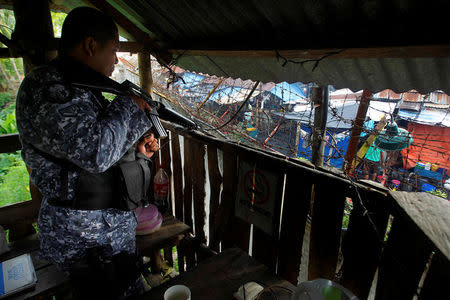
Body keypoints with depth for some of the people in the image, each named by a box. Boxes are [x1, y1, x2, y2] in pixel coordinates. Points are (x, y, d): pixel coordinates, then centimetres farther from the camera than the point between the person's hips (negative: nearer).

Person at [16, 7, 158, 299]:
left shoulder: (80, 88, 12)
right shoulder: (48, 88, -21)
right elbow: (95, 151, -33)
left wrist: (137, 149, 2)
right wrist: (128, 105, -18)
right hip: (91, 239, -10)